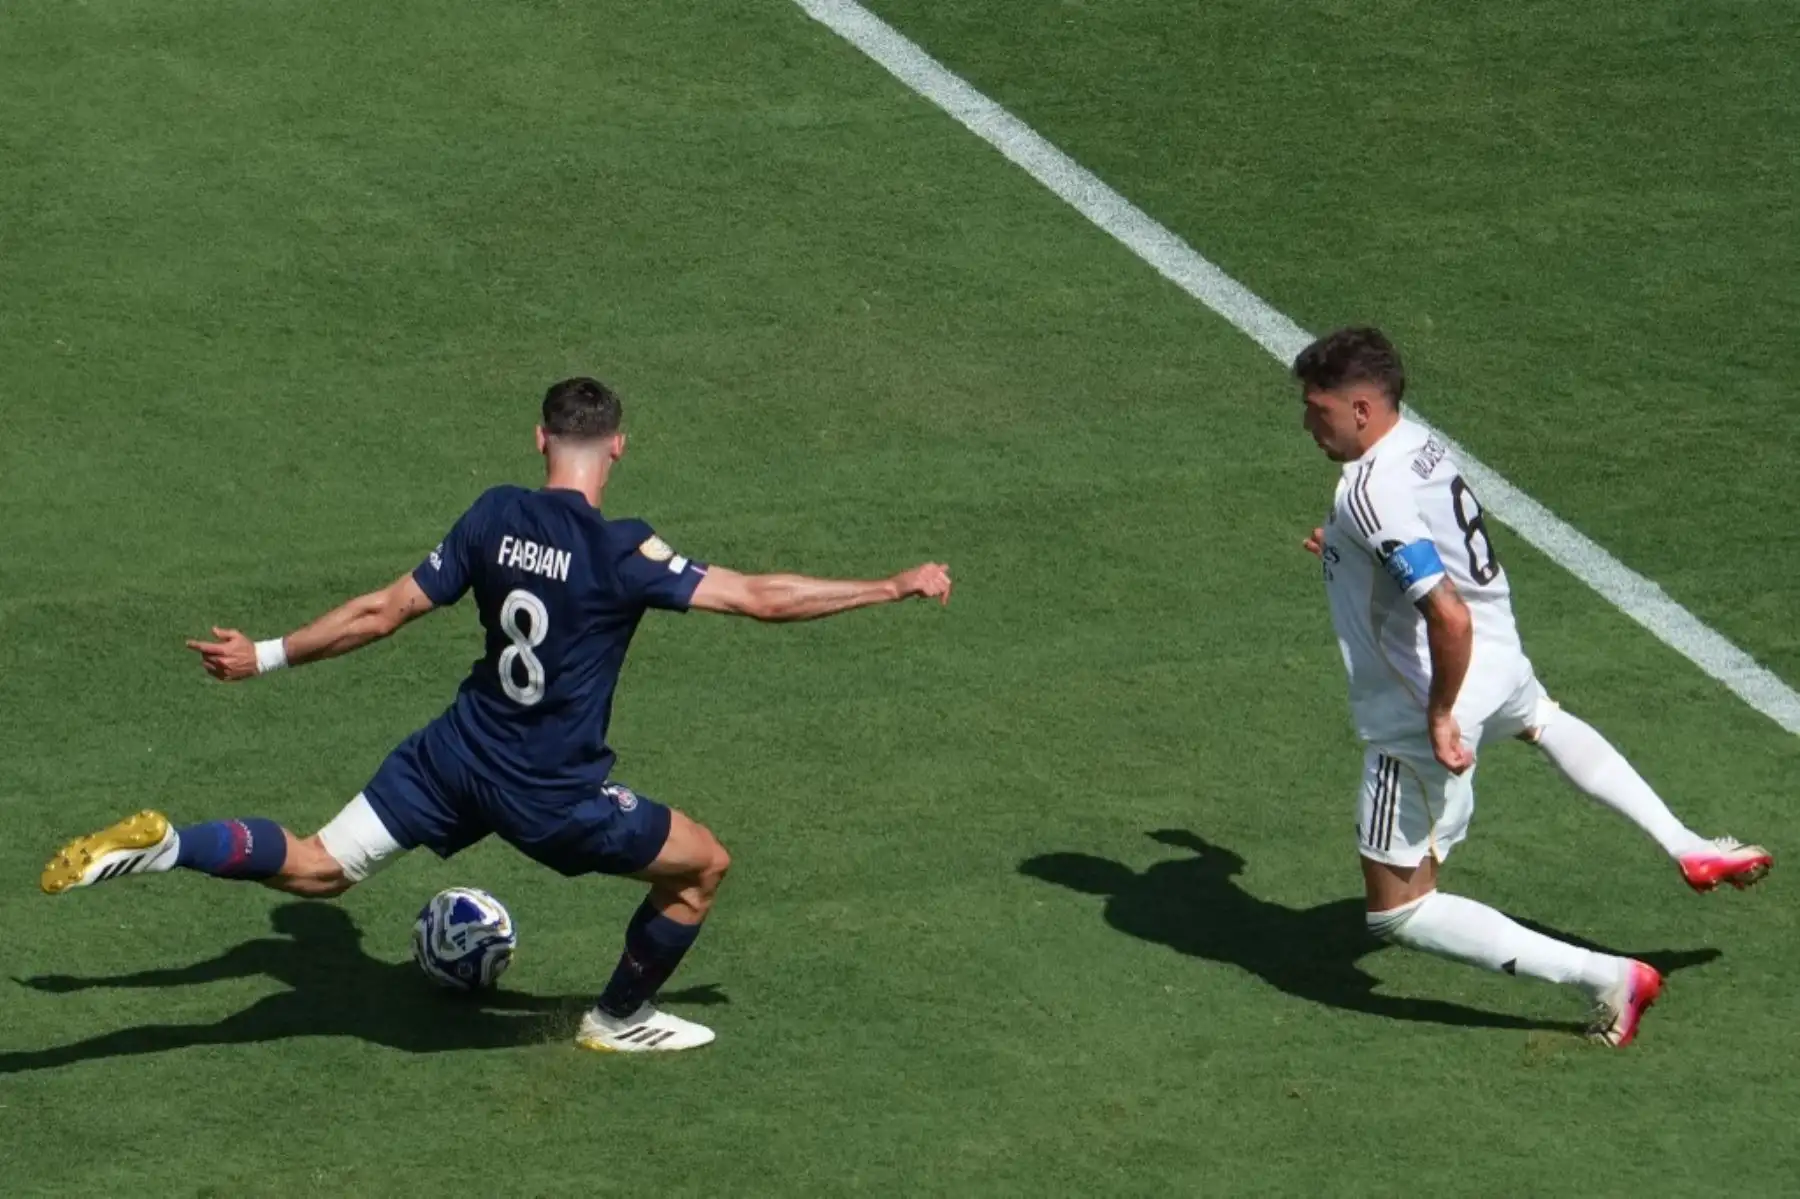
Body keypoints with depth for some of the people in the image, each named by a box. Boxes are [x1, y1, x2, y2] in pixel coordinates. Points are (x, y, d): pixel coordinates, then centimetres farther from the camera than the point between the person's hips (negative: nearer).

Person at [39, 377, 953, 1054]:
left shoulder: (494, 518, -3)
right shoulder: (623, 554, -18)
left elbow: (384, 611, 3)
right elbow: (761, 598, -17)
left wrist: (265, 657, 15)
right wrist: (894, 589, -8)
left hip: (457, 758, 5)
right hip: (553, 794, -5)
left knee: (315, 870, 16)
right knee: (703, 864, 16)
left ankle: (160, 848, -7)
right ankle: (619, 1020, 32)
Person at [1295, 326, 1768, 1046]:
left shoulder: (1369, 494, -28)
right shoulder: (1419, 442, 0)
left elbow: (1450, 616, -35)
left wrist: (1440, 717, -25)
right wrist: (1351, 553, 25)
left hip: (1421, 719, -9)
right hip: (1500, 663, 9)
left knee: (1399, 913, -1)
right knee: (1540, 719, 45)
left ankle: (1606, 979, -6)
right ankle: (1687, 848, 44)